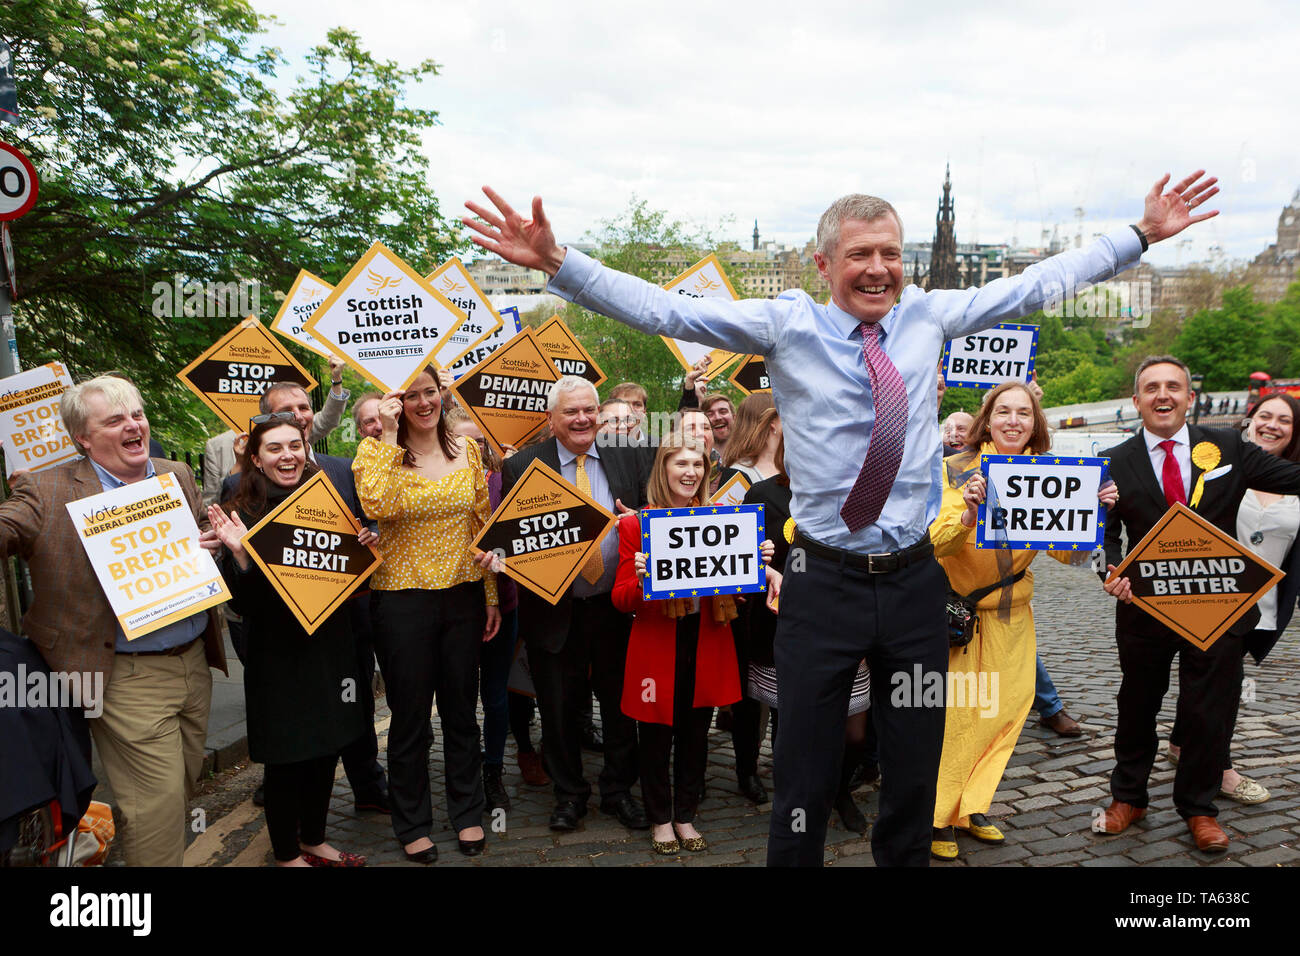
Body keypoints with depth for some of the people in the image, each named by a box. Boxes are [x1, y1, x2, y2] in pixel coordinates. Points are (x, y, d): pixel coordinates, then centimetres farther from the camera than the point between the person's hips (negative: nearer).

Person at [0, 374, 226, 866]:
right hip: (129, 680, -5)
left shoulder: (178, 475, 8)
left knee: (182, 791, 19)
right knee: (156, 808, -1)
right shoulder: (49, 491, -8)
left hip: (194, 662, 6)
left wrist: (210, 545, -3)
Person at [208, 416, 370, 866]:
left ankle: (314, 840, 36)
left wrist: (360, 546, -7)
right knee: (286, 756, 6)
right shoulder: (242, 515, -10)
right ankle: (287, 853, 26)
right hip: (277, 654, -5)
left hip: (329, 644, 5)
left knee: (326, 748, 15)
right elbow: (241, 602, -13)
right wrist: (239, 553, -29)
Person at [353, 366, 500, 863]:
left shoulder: (467, 449, 4)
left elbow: (483, 524, 8)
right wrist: (389, 436, -21)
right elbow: (378, 507, -27)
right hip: (403, 598, -3)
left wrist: (491, 594, 6)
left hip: (463, 594, 3)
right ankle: (412, 824, 28)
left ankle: (467, 812, 33)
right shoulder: (376, 451, -5)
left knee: (461, 708, 15)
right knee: (410, 715, 9)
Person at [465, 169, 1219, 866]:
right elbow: (665, 310, -12)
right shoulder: (786, 325, -5)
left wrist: (1142, 235, 17)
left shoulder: (928, 317, 5)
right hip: (826, 583, -3)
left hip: (915, 580, 3)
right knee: (807, 776, 7)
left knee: (916, 773, 16)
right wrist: (558, 262, -21)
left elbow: (1034, 286, 14)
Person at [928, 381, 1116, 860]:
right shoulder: (957, 469, -10)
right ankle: (935, 818, 11)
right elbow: (937, 543, -17)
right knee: (953, 712, -4)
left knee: (1008, 707, 7)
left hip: (1011, 611, 4)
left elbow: (1067, 552, -3)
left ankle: (970, 808, 23)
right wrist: (968, 514, -36)